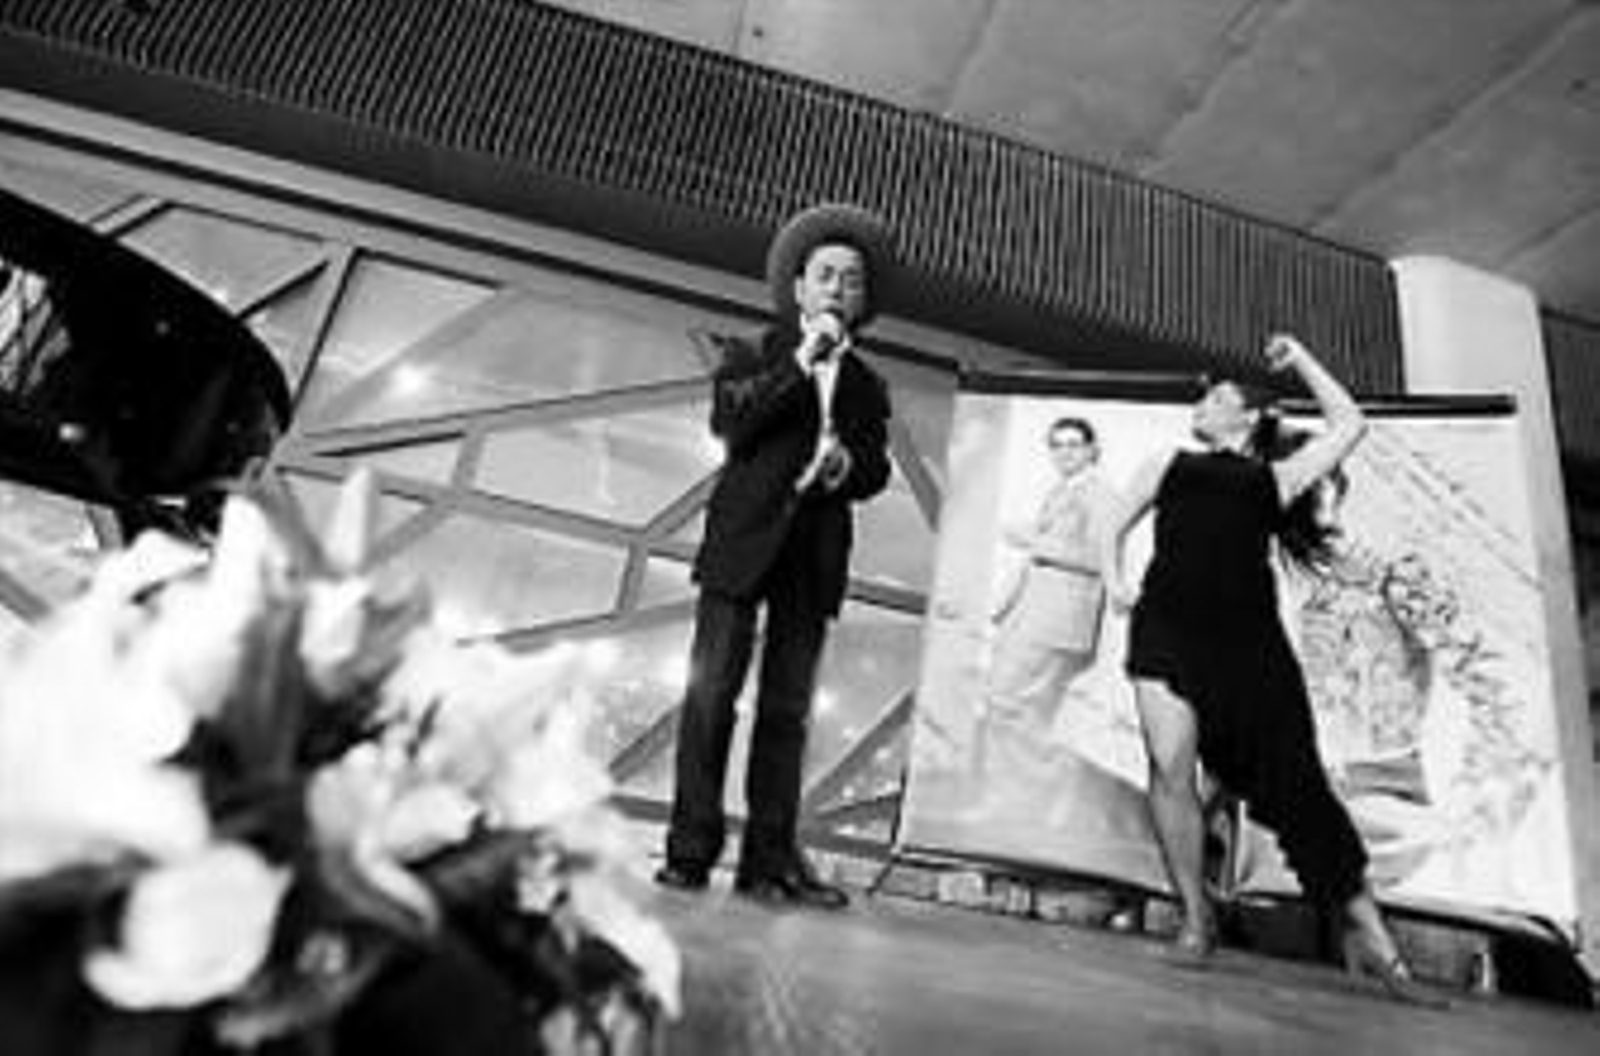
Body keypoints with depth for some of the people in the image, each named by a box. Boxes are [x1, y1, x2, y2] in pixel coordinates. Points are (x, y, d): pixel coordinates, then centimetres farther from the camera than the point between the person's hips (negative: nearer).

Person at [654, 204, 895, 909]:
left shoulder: (866, 386, 19)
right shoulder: (752, 356, 13)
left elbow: (875, 472, 10)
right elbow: (730, 422, -6)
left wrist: (846, 464, -11)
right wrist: (800, 363, -8)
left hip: (814, 558, 2)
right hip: (744, 541, -2)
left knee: (787, 709, 1)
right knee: (711, 695, -5)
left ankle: (770, 862, 5)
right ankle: (690, 851, 2)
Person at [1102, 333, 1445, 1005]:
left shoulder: (1274, 477, 24)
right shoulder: (1170, 464, 26)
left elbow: (1349, 425, 24)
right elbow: (1113, 528, 25)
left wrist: (1298, 360, 31)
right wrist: (1114, 581, 7)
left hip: (1248, 635, 0)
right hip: (1167, 627, 0)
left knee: (1296, 783, -4)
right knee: (1170, 765, -16)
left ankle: (1371, 938, 5)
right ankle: (1196, 918, -3)